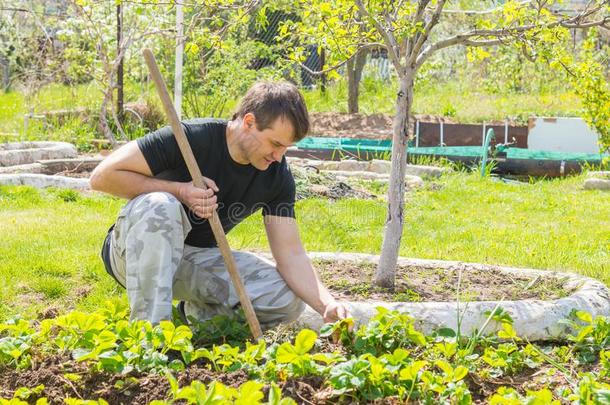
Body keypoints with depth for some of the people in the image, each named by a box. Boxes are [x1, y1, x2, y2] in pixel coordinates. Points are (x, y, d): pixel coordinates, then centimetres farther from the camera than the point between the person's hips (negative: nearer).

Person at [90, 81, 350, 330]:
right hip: (133, 252, -4)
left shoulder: (277, 176, -8)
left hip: (197, 260, 4)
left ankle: (199, 313, 8)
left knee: (289, 300, -17)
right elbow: (103, 176, -22)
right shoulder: (190, 138, -23)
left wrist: (327, 306, -27)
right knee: (159, 206, -39)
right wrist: (179, 191, -29)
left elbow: (291, 254, -10)